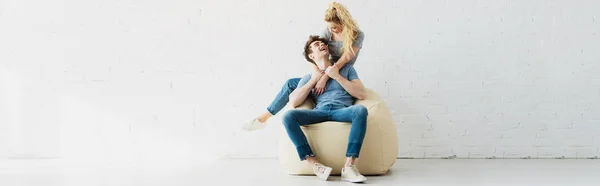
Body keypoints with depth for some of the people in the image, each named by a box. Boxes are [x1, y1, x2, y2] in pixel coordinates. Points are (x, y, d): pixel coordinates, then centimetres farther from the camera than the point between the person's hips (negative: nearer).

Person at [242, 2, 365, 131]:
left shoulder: (357, 35, -15)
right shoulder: (328, 31, -2)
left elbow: (343, 60, -24)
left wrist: (324, 79, -33)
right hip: (325, 73, 6)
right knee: (290, 84, -12)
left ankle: (263, 118, -4)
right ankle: (262, 118, 0)